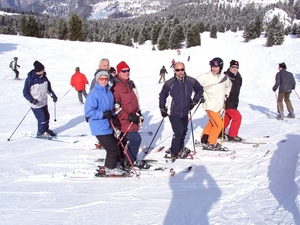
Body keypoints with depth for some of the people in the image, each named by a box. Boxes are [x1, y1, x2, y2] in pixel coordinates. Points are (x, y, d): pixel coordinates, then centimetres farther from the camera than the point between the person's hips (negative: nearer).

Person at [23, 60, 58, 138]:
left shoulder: (44, 77, -1)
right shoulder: (30, 79, -19)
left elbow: (48, 87, 16)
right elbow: (25, 92, -15)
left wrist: (53, 95, 5)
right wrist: (32, 100, -27)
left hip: (44, 102, 6)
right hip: (36, 104, -6)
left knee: (47, 117, 15)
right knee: (42, 118, -7)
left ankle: (46, 130, 37)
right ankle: (41, 133, 13)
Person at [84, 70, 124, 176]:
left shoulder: (108, 92, 8)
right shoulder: (93, 94, -16)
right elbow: (88, 112, -20)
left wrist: (113, 116, 6)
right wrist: (103, 114, -25)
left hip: (108, 126, 9)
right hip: (100, 128, -9)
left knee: (114, 146, 19)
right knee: (113, 149, -3)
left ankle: (109, 167, 36)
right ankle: (110, 169, 16)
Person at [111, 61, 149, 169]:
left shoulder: (131, 84, 10)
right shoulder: (116, 88, -18)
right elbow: (115, 107, -20)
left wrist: (139, 113, 18)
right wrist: (128, 116, -21)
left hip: (133, 118, 8)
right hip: (124, 121, -8)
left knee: (124, 139, 19)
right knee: (136, 139, -8)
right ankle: (131, 160, 11)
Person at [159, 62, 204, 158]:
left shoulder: (191, 81, -4)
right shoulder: (169, 83, -11)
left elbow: (200, 90, 15)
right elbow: (162, 95, 4)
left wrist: (194, 101, 11)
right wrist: (163, 109, 7)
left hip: (185, 113, 4)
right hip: (174, 114, -4)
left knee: (184, 131, 15)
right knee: (179, 132, -9)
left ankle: (180, 148, 37)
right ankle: (174, 152, 10)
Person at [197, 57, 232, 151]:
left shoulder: (224, 78, 5)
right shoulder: (206, 77, -13)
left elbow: (229, 85, 26)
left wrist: (226, 94, 16)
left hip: (218, 106, 7)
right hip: (210, 105, -7)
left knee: (211, 123, 18)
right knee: (218, 125, -9)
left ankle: (204, 139, 35)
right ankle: (210, 144, 4)